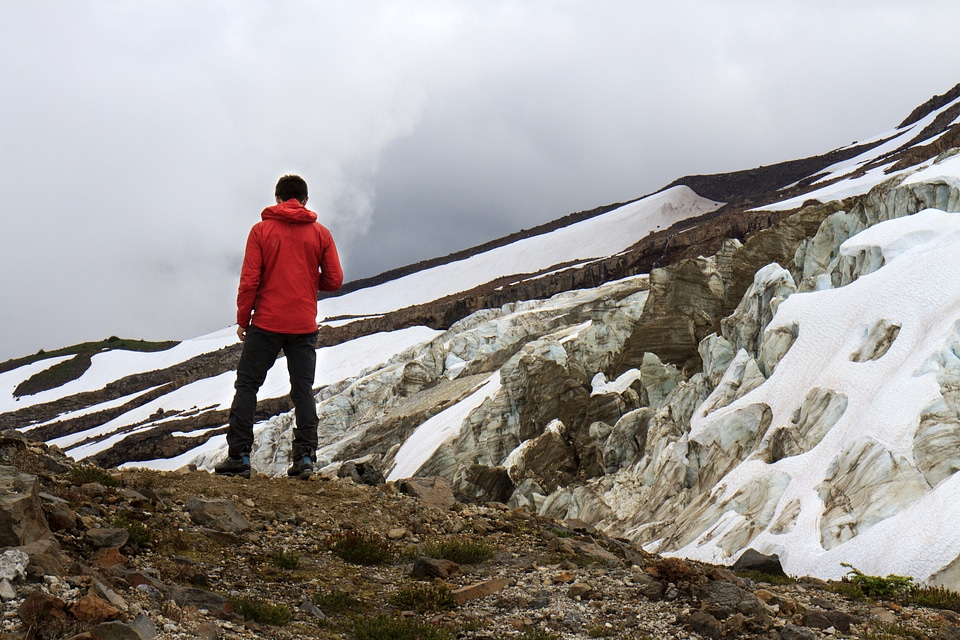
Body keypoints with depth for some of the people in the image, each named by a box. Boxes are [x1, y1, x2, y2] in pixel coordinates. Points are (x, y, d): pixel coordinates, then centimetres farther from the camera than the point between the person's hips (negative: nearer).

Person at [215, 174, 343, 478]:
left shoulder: (261, 230, -2)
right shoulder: (321, 233, 3)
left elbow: (249, 280, -6)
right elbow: (334, 280, 2)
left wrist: (242, 319, 3)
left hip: (266, 323, -2)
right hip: (305, 326, 2)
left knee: (246, 386, 5)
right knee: (303, 390, 7)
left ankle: (239, 455, -1)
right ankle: (305, 456, -1)